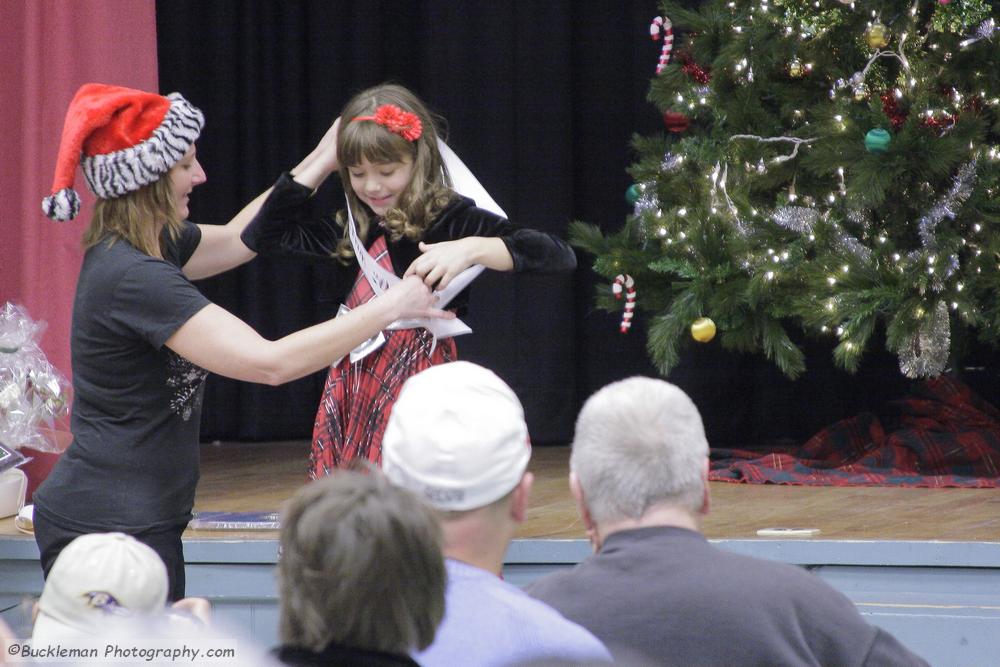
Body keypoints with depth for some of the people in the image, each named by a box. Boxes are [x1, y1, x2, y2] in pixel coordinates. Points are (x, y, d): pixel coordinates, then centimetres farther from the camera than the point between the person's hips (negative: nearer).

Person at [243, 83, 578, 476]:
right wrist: (323, 162, 16)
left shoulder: (450, 219, -5)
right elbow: (268, 233, 23)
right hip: (354, 398, 6)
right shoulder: (355, 231, 13)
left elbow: (560, 256, -15)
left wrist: (471, 249, -29)